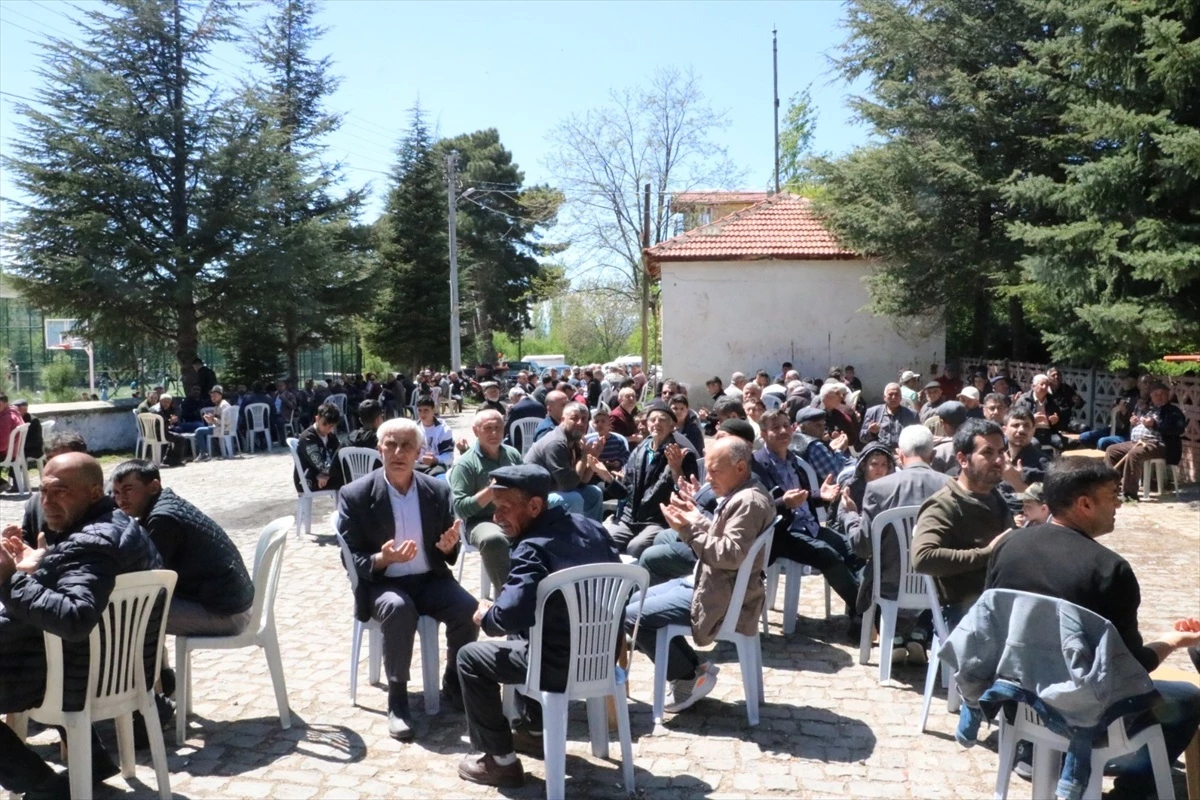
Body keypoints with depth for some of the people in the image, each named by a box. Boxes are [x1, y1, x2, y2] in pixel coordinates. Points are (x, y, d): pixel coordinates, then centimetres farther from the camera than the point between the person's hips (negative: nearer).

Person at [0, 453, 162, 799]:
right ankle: (92, 758, 28)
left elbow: (72, 619, -40)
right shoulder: (117, 523, 7)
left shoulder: (92, 544, -26)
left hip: (89, 676, -10)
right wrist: (34, 566, 3)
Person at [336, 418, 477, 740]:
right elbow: (350, 558, -5)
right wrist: (382, 559, -26)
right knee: (399, 610, -36)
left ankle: (453, 682, 2)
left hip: (430, 580, 3)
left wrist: (449, 547, -16)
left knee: (468, 609, -25)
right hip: (382, 583, -2)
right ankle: (397, 696, -16)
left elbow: (448, 551, 9)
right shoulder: (355, 495, -7)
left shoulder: (438, 490, 2)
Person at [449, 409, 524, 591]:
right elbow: (460, 509, -10)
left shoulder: (513, 454, 15)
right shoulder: (466, 464, -3)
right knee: (493, 539, -39)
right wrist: (491, 491, -20)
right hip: (482, 521, -5)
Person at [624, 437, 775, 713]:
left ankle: (691, 676, 1)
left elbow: (731, 554, -30)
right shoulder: (739, 495, 11)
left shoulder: (749, 501, -21)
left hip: (720, 597, -11)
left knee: (632, 616, -13)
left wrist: (689, 529, -25)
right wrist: (695, 518, 1)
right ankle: (690, 669, 16)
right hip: (710, 583, 11)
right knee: (637, 600, 17)